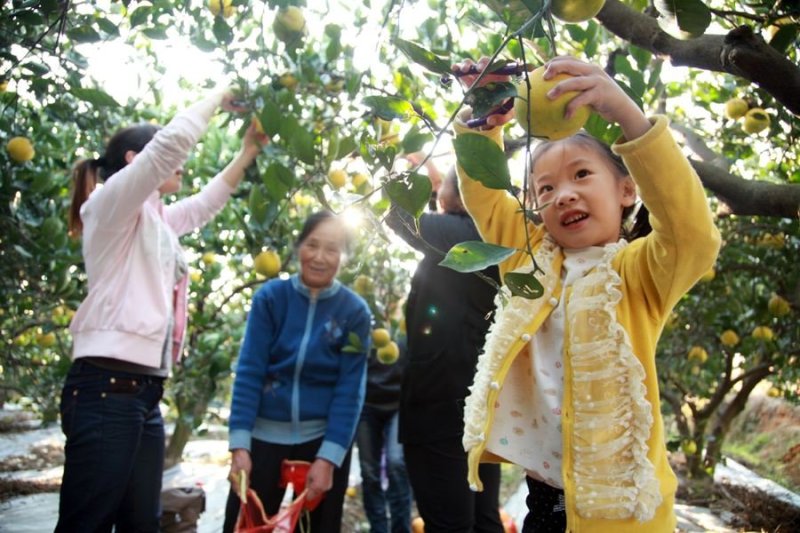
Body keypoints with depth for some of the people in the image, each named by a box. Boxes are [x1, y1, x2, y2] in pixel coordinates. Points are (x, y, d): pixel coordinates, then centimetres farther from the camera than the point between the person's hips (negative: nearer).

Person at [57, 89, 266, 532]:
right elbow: (173, 140, -14)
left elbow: (206, 203, 36)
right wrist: (218, 98, 1)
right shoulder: (112, 203, -2)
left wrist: (248, 152, 28)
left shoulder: (157, 221, 21)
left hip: (143, 391, 9)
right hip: (107, 387, -9)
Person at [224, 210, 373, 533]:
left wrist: (328, 457, -16)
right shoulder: (270, 297, -5)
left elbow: (350, 391, -9)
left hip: (325, 437, 0)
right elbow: (248, 372, -9)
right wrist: (239, 444, -16)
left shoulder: (355, 311, -5)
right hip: (265, 434, 0)